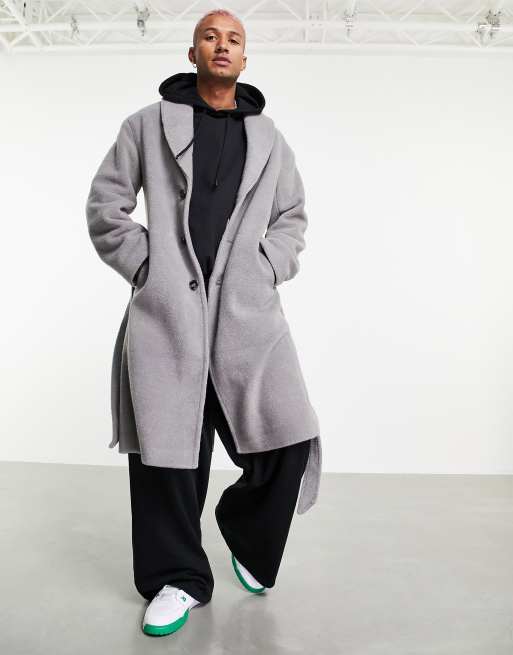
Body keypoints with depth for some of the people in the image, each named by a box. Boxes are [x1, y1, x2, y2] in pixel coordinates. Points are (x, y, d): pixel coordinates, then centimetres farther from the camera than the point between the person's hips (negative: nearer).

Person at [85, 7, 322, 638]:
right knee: (165, 450, 1)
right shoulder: (149, 126, 12)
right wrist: (144, 265, -1)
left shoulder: (268, 138, 19)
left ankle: (246, 538, 25)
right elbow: (104, 205, 10)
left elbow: (292, 217, 23)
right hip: (166, 311, -1)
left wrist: (270, 268, 6)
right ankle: (177, 579, 22)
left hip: (248, 314, 2)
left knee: (287, 440, -5)